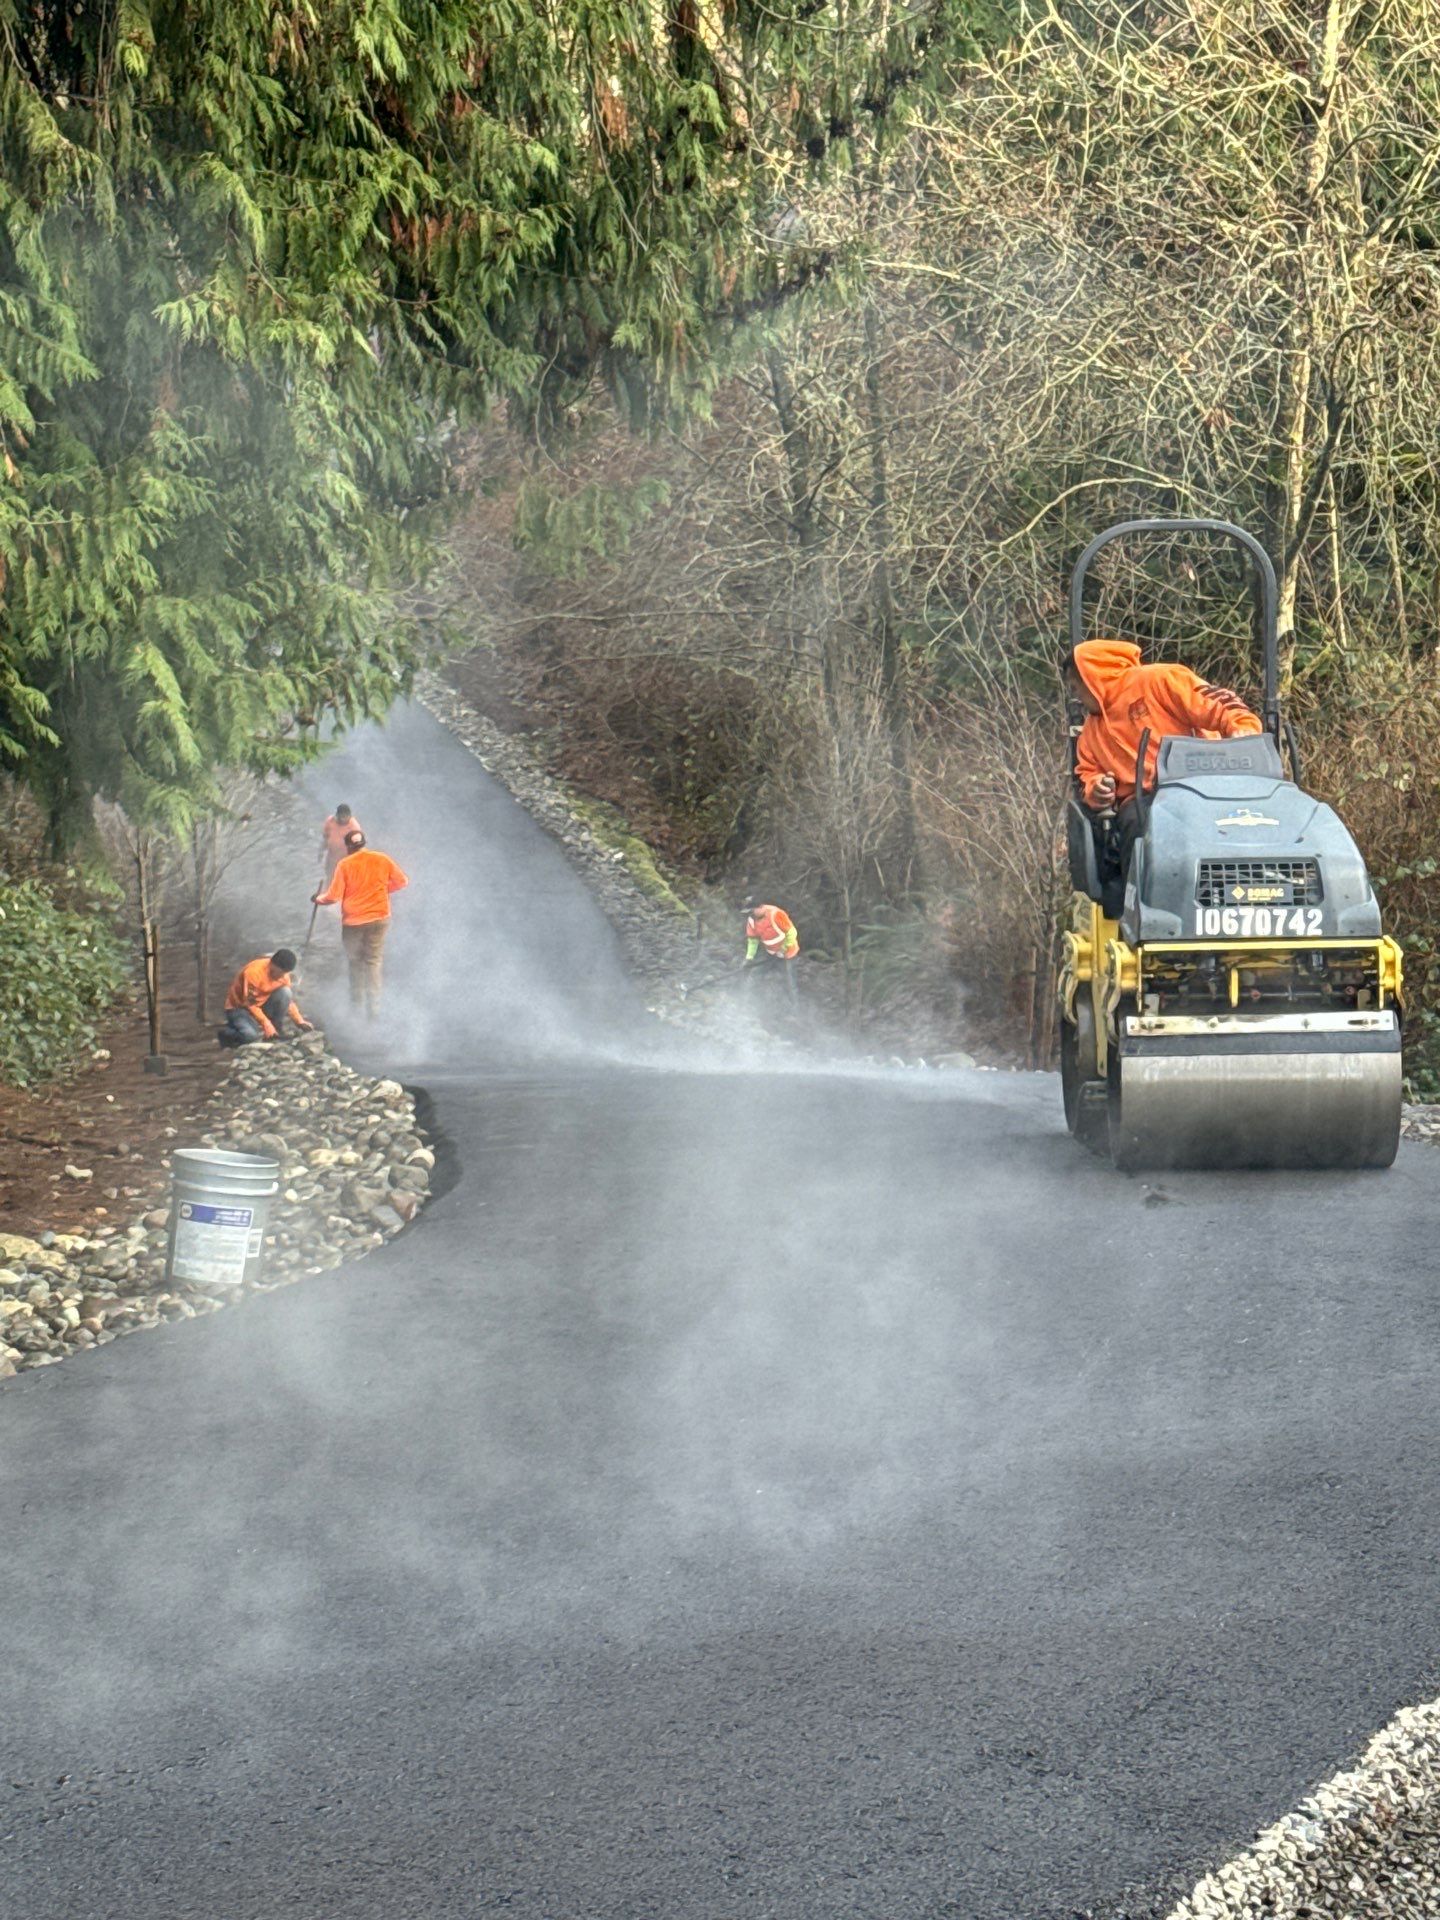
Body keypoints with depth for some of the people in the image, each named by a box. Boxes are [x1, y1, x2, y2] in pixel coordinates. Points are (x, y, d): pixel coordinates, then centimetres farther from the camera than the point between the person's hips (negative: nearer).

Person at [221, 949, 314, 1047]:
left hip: (262, 1005, 6)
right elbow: (249, 1004, -25)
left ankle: (278, 1028, -6)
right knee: (251, 1035, -35)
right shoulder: (254, 972, -28)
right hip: (240, 1007, -6)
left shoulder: (282, 973, -8)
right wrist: (265, 1023, -30)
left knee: (285, 992, -20)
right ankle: (227, 1032, -3)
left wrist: (300, 1021, -9)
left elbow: (288, 1000, 3)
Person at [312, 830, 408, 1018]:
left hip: (353, 920, -2)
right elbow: (402, 882, 4)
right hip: (379, 918, 2)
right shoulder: (382, 860, -5)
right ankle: (373, 1007, 2)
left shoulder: (345, 865, -13)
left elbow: (333, 897, -13)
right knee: (374, 961, 8)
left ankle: (356, 1004, 22)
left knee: (355, 962, 16)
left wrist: (318, 899, 7)